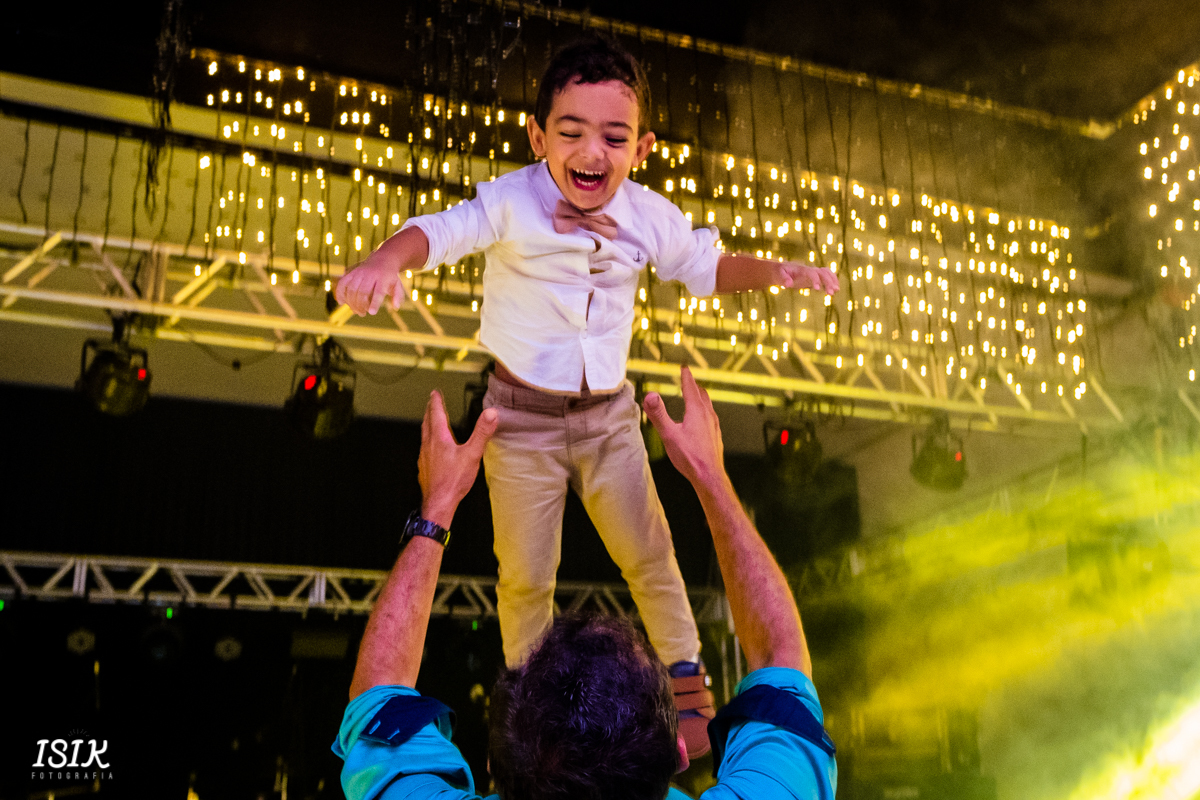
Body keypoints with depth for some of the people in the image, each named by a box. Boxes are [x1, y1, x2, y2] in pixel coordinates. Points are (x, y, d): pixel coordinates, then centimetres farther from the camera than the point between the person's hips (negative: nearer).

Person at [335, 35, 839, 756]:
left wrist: (773, 271, -11)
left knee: (648, 554, 11)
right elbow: (441, 231, -32)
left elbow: (706, 266, 7)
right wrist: (388, 259, -55)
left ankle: (688, 678, 34)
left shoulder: (649, 217, -7)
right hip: (522, 418, -2)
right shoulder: (510, 204, -19)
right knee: (526, 575, 6)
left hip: (609, 414, 3)